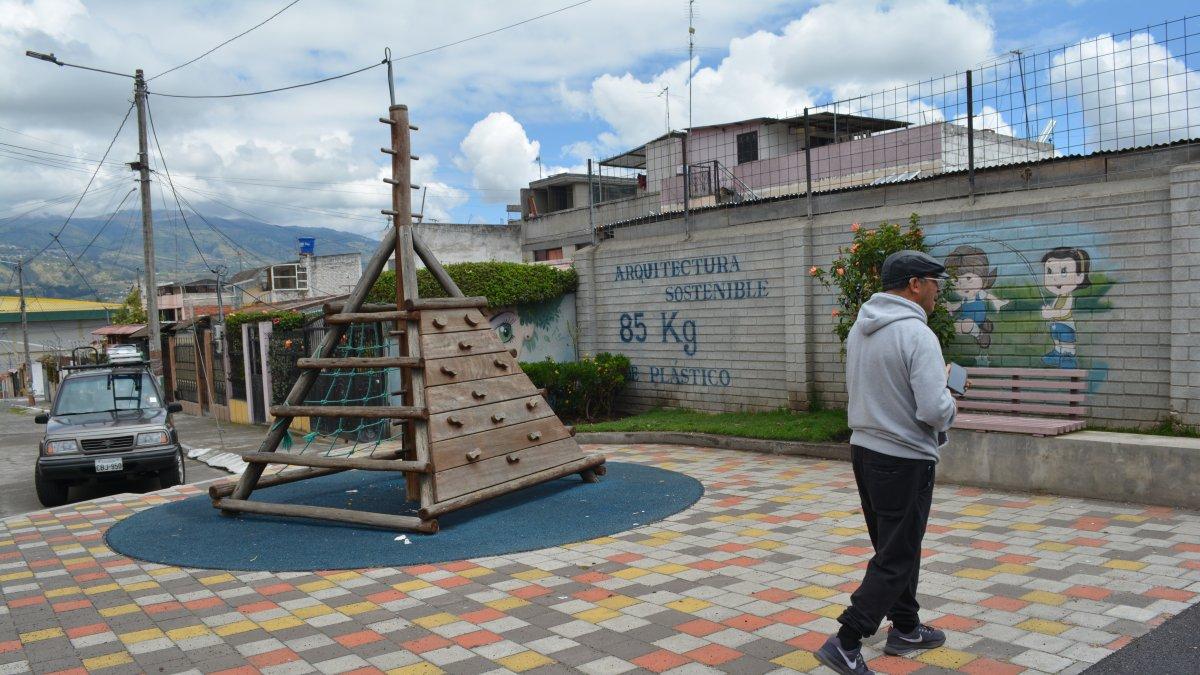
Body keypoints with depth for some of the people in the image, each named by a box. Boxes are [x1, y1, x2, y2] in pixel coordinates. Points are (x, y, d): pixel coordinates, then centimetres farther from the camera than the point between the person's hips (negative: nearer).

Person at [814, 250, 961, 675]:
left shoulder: (859, 329, 7)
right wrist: (950, 405, -1)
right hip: (905, 460, -8)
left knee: (896, 548, 21)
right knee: (895, 559, 1)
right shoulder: (917, 334, -20)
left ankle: (906, 629, 35)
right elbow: (934, 410, -25)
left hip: (863, 449, 9)